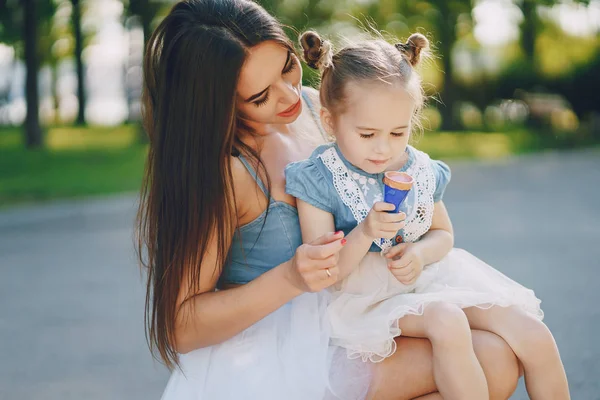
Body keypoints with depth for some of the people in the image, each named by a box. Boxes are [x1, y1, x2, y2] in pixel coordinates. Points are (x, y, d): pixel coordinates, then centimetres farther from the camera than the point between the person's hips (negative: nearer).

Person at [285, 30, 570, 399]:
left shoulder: (422, 171, 1)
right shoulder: (319, 180, -12)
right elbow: (322, 272, -13)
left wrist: (420, 253, -9)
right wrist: (365, 233, -30)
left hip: (429, 275, 5)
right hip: (366, 295, -5)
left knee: (533, 335, -8)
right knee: (447, 321, -35)